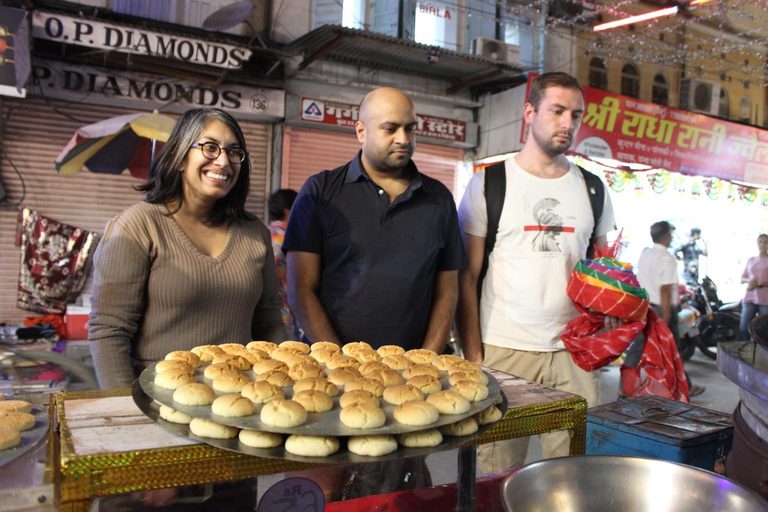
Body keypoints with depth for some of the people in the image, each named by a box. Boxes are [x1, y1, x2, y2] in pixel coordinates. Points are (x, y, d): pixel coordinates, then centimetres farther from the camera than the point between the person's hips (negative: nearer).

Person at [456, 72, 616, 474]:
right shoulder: (489, 183, 1)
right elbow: (466, 277, -1)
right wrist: (473, 355, -7)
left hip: (573, 353, 3)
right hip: (502, 351, -3)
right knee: (495, 482, 4)